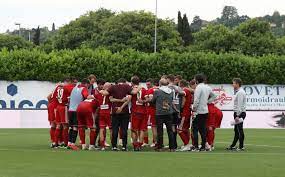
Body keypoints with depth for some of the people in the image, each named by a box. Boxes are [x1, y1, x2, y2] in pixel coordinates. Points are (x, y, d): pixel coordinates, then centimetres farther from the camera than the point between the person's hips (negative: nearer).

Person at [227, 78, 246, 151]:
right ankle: (233, 146, 20)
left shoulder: (240, 92, -16)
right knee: (236, 130, 14)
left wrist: (238, 116, -24)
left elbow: (240, 105, -21)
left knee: (240, 130, -7)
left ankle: (241, 147, -5)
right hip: (238, 113, 11)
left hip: (240, 113, -11)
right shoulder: (238, 92, 17)